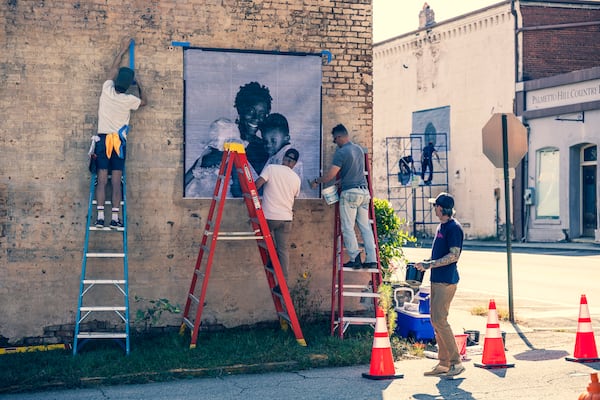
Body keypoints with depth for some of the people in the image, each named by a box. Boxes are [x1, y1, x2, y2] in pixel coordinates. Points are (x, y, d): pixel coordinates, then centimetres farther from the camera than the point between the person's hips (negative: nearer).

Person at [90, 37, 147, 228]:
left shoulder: (107, 90, -2)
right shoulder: (129, 100, -6)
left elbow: (113, 69, 15)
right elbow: (144, 101, 17)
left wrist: (123, 50, 26)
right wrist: (139, 85, 30)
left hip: (102, 139, 1)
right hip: (119, 141, -1)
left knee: (102, 181, -2)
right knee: (116, 182, -1)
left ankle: (100, 217, -7)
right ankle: (115, 218, -5)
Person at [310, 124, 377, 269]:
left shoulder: (341, 152, -11)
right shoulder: (359, 149, 13)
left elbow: (330, 176, -12)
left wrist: (316, 181, 4)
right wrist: (341, 179, 35)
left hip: (350, 193, -7)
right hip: (364, 191, 7)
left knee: (348, 227, -1)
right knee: (365, 226, 8)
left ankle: (355, 258, -7)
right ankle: (371, 260, 5)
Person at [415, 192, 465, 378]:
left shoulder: (454, 228, -13)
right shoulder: (442, 226, 16)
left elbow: (454, 255, -20)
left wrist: (430, 264, -21)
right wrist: (426, 262, 11)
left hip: (447, 281, -10)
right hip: (437, 279, 10)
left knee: (439, 320, -11)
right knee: (436, 320, 10)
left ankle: (456, 362, -4)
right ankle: (443, 363, 16)